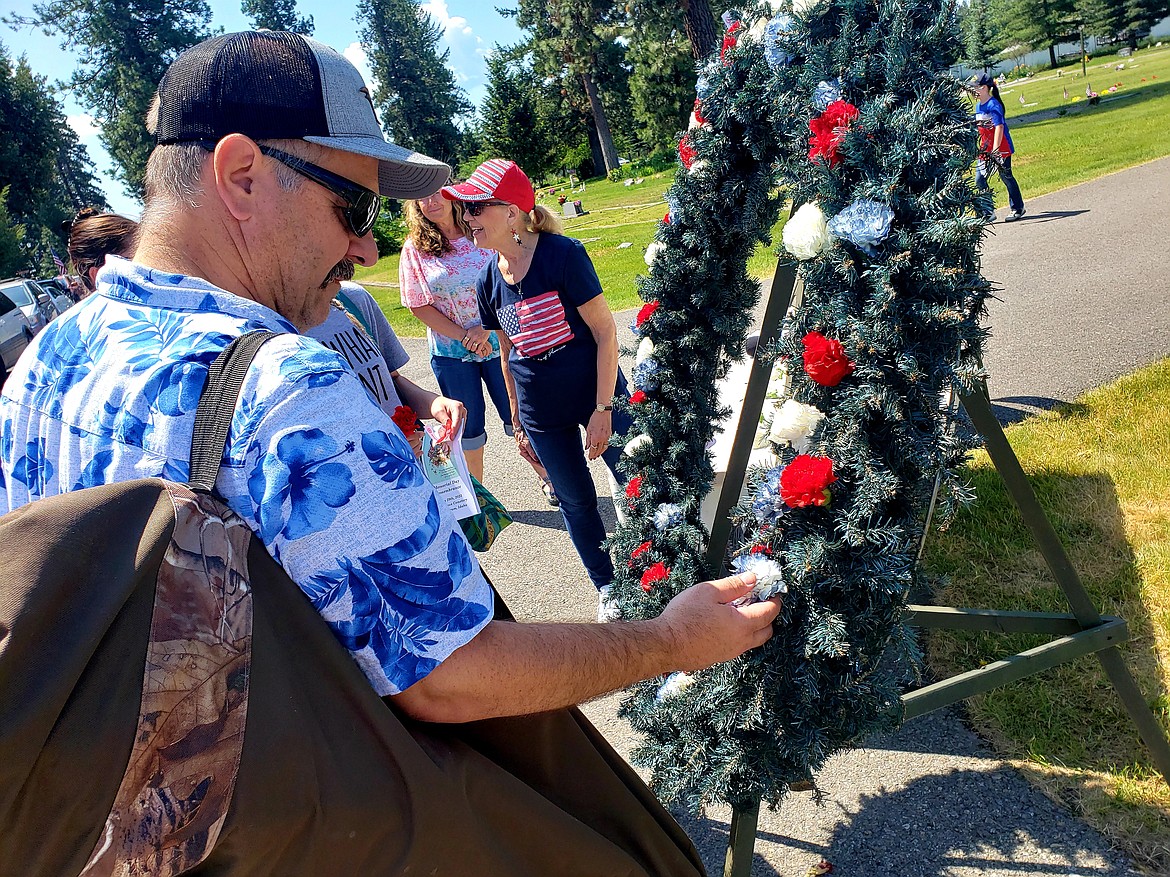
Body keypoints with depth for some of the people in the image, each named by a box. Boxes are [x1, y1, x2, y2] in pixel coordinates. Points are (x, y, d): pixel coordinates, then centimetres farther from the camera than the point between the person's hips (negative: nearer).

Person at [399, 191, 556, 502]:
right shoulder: (415, 249, -3)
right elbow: (419, 306, -5)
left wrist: (485, 329, -17)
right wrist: (464, 336, -14)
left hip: (497, 341, 0)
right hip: (452, 352, 0)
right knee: (468, 426, 11)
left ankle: (547, 476, 28)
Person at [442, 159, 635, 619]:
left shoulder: (562, 254, -16)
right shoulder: (489, 280, -1)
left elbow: (605, 331, -15)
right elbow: (509, 352, 10)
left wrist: (603, 409, -17)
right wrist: (518, 421, 13)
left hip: (598, 396, -4)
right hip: (542, 415, 4)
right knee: (576, 500, 15)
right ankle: (606, 587, 37)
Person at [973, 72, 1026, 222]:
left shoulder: (993, 104, -14)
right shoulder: (978, 106, 10)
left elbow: (999, 127, -22)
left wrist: (995, 149, -31)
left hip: (1001, 148, -7)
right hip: (985, 148, 7)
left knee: (1006, 177, 2)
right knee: (979, 179, -2)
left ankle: (1018, 209, 15)